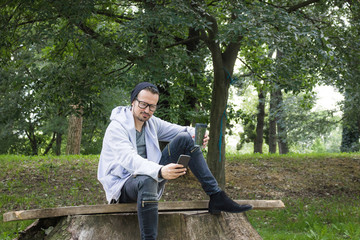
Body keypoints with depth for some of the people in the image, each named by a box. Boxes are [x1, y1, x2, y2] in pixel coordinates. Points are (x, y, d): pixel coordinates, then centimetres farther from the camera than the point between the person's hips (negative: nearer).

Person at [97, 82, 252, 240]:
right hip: (122, 184, -7)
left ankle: (217, 198, -8)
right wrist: (160, 171, -51)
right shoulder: (117, 127, -16)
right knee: (147, 180, -44)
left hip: (151, 177, 7)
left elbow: (180, 130, 9)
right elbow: (129, 159, -32)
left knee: (184, 139, -4)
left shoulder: (151, 122, 7)